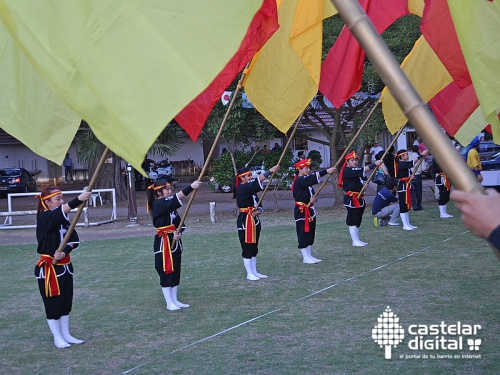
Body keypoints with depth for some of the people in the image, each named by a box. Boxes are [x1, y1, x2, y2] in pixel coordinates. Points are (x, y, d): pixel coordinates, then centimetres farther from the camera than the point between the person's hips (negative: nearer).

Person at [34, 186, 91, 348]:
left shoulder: (63, 218, 7)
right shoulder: (44, 218, -15)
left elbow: (74, 239, 0)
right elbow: (61, 211, -36)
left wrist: (65, 251, -19)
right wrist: (78, 200, -47)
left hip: (65, 266, 7)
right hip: (49, 268, -7)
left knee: (66, 301, 13)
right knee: (53, 303, 1)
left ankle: (66, 335, 24)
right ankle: (57, 338, 12)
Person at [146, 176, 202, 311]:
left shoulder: (170, 205, 11)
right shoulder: (158, 205, -14)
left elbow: (178, 222, 11)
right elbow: (177, 197, -28)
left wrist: (178, 233, -10)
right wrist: (191, 187, -34)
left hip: (174, 241, 9)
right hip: (163, 242, -8)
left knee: (175, 271, 12)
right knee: (166, 272, -2)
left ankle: (175, 300, 21)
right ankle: (169, 303, 5)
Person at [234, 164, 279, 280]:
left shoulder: (251, 189, 15)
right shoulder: (241, 189, -13)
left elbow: (258, 204, 16)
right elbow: (258, 181, -24)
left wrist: (258, 211, -7)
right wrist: (271, 171, -26)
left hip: (254, 220, 9)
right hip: (245, 221, -9)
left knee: (254, 247, 12)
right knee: (247, 248, -3)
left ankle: (254, 272, 19)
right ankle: (249, 274, 3)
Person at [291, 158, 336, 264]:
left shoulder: (307, 180, 14)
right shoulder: (299, 181, -15)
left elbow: (311, 194, 18)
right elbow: (314, 177, -29)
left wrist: (313, 199, -7)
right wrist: (327, 171, -36)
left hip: (310, 210, 10)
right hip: (301, 211, -10)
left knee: (310, 233, 12)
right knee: (303, 233, -3)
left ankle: (308, 255, 20)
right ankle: (305, 257, 3)